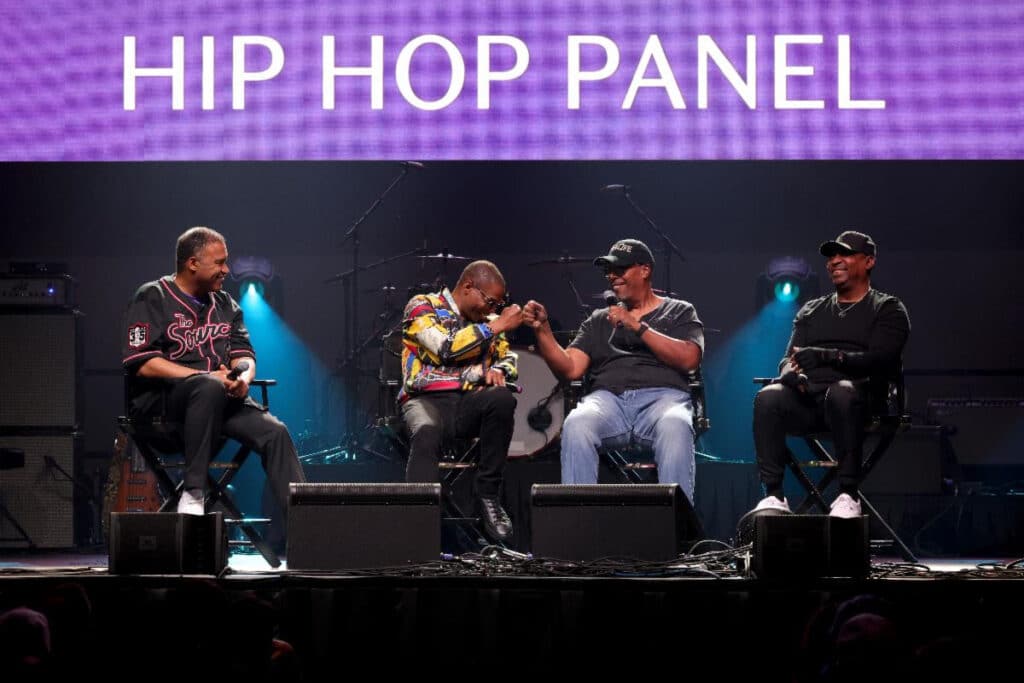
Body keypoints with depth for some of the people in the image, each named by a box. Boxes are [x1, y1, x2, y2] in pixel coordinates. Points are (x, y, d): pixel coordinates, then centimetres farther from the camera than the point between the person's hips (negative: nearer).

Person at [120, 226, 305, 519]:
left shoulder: (224, 305, 18)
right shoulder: (152, 299, -3)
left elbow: (244, 354, 14)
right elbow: (143, 364, -13)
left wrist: (244, 378, -12)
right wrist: (206, 376, -19)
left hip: (221, 396, 6)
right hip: (160, 397, -6)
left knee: (274, 432, -19)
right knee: (210, 388, -39)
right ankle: (192, 494, -36)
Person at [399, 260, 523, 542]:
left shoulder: (486, 320, 21)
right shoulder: (421, 306, 3)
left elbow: (509, 358, 25)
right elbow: (446, 347, -12)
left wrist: (498, 371, 0)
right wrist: (496, 326, -8)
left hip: (470, 402, 4)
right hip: (426, 399, -4)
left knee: (502, 399, -31)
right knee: (426, 432, -40)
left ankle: (488, 494, -20)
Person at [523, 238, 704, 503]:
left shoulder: (679, 312, 20)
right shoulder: (599, 320, 29)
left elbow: (689, 359, 0)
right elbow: (570, 368, 16)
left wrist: (638, 327, -4)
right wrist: (542, 329, 2)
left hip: (662, 394, -2)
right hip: (609, 396, 2)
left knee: (675, 426, -39)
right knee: (576, 424, -34)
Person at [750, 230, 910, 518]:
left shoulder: (887, 309, 12)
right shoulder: (811, 311, 28)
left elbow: (880, 360, -5)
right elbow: (790, 359, 19)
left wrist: (824, 356, -19)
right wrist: (790, 372, -9)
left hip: (857, 395, -4)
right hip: (808, 399, 4)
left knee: (841, 392, -41)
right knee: (768, 398, -30)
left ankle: (848, 494, -37)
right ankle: (774, 495, -32)